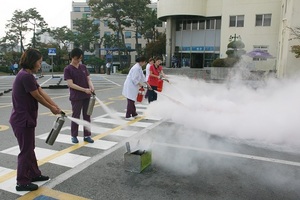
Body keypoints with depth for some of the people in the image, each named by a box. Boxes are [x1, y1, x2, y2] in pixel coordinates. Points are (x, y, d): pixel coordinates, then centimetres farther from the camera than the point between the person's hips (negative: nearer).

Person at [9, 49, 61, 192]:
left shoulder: (27, 75, 10)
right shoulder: (26, 76, -21)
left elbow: (42, 93, 9)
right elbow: (38, 97, -13)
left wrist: (57, 107, 8)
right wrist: (52, 108, 2)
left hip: (25, 118, 10)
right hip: (23, 120, -10)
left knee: (30, 148, 19)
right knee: (26, 150, 3)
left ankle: (34, 174, 34)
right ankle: (22, 182, 17)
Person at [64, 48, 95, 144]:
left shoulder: (83, 67, 8)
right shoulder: (67, 69, -8)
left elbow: (88, 79, 8)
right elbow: (71, 84, -14)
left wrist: (91, 86, -15)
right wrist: (84, 90, -22)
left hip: (87, 96, 5)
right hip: (76, 97, -5)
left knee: (87, 116, 9)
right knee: (75, 116, 6)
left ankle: (87, 135, 20)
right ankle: (74, 136, 22)